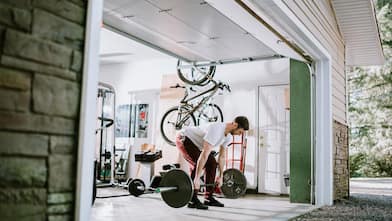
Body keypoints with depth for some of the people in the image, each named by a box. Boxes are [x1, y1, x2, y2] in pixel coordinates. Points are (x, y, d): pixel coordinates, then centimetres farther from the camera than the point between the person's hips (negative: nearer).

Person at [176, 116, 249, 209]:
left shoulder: (229, 137, -6)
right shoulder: (216, 130, -36)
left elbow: (222, 156, 5)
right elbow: (204, 154, -40)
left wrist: (220, 176, 8)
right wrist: (197, 178, -41)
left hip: (195, 142, 10)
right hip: (183, 138, -10)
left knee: (212, 163, 2)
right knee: (197, 164, -25)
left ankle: (208, 198, 7)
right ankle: (192, 200, -18)